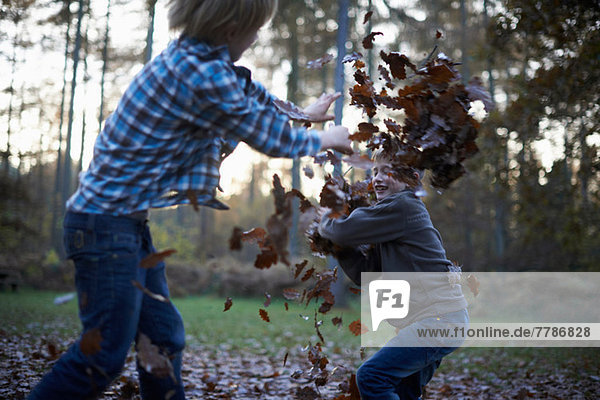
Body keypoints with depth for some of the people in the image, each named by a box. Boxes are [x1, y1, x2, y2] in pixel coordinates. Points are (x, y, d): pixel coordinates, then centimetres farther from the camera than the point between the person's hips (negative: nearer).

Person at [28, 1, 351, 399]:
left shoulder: (189, 53, 5)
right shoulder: (205, 77, -23)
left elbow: (249, 90, 26)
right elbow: (271, 139, -9)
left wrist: (299, 113, 36)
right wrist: (325, 139, 9)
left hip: (129, 221, 10)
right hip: (106, 222, -10)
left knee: (164, 339, 14)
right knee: (105, 353, -2)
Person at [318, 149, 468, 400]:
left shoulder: (403, 207, -11)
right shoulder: (394, 218, 19)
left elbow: (347, 230, -14)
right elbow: (364, 273, 14)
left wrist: (325, 220, 7)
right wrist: (340, 246, 3)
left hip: (440, 318, -11)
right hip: (427, 320, 11)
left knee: (371, 376, -17)